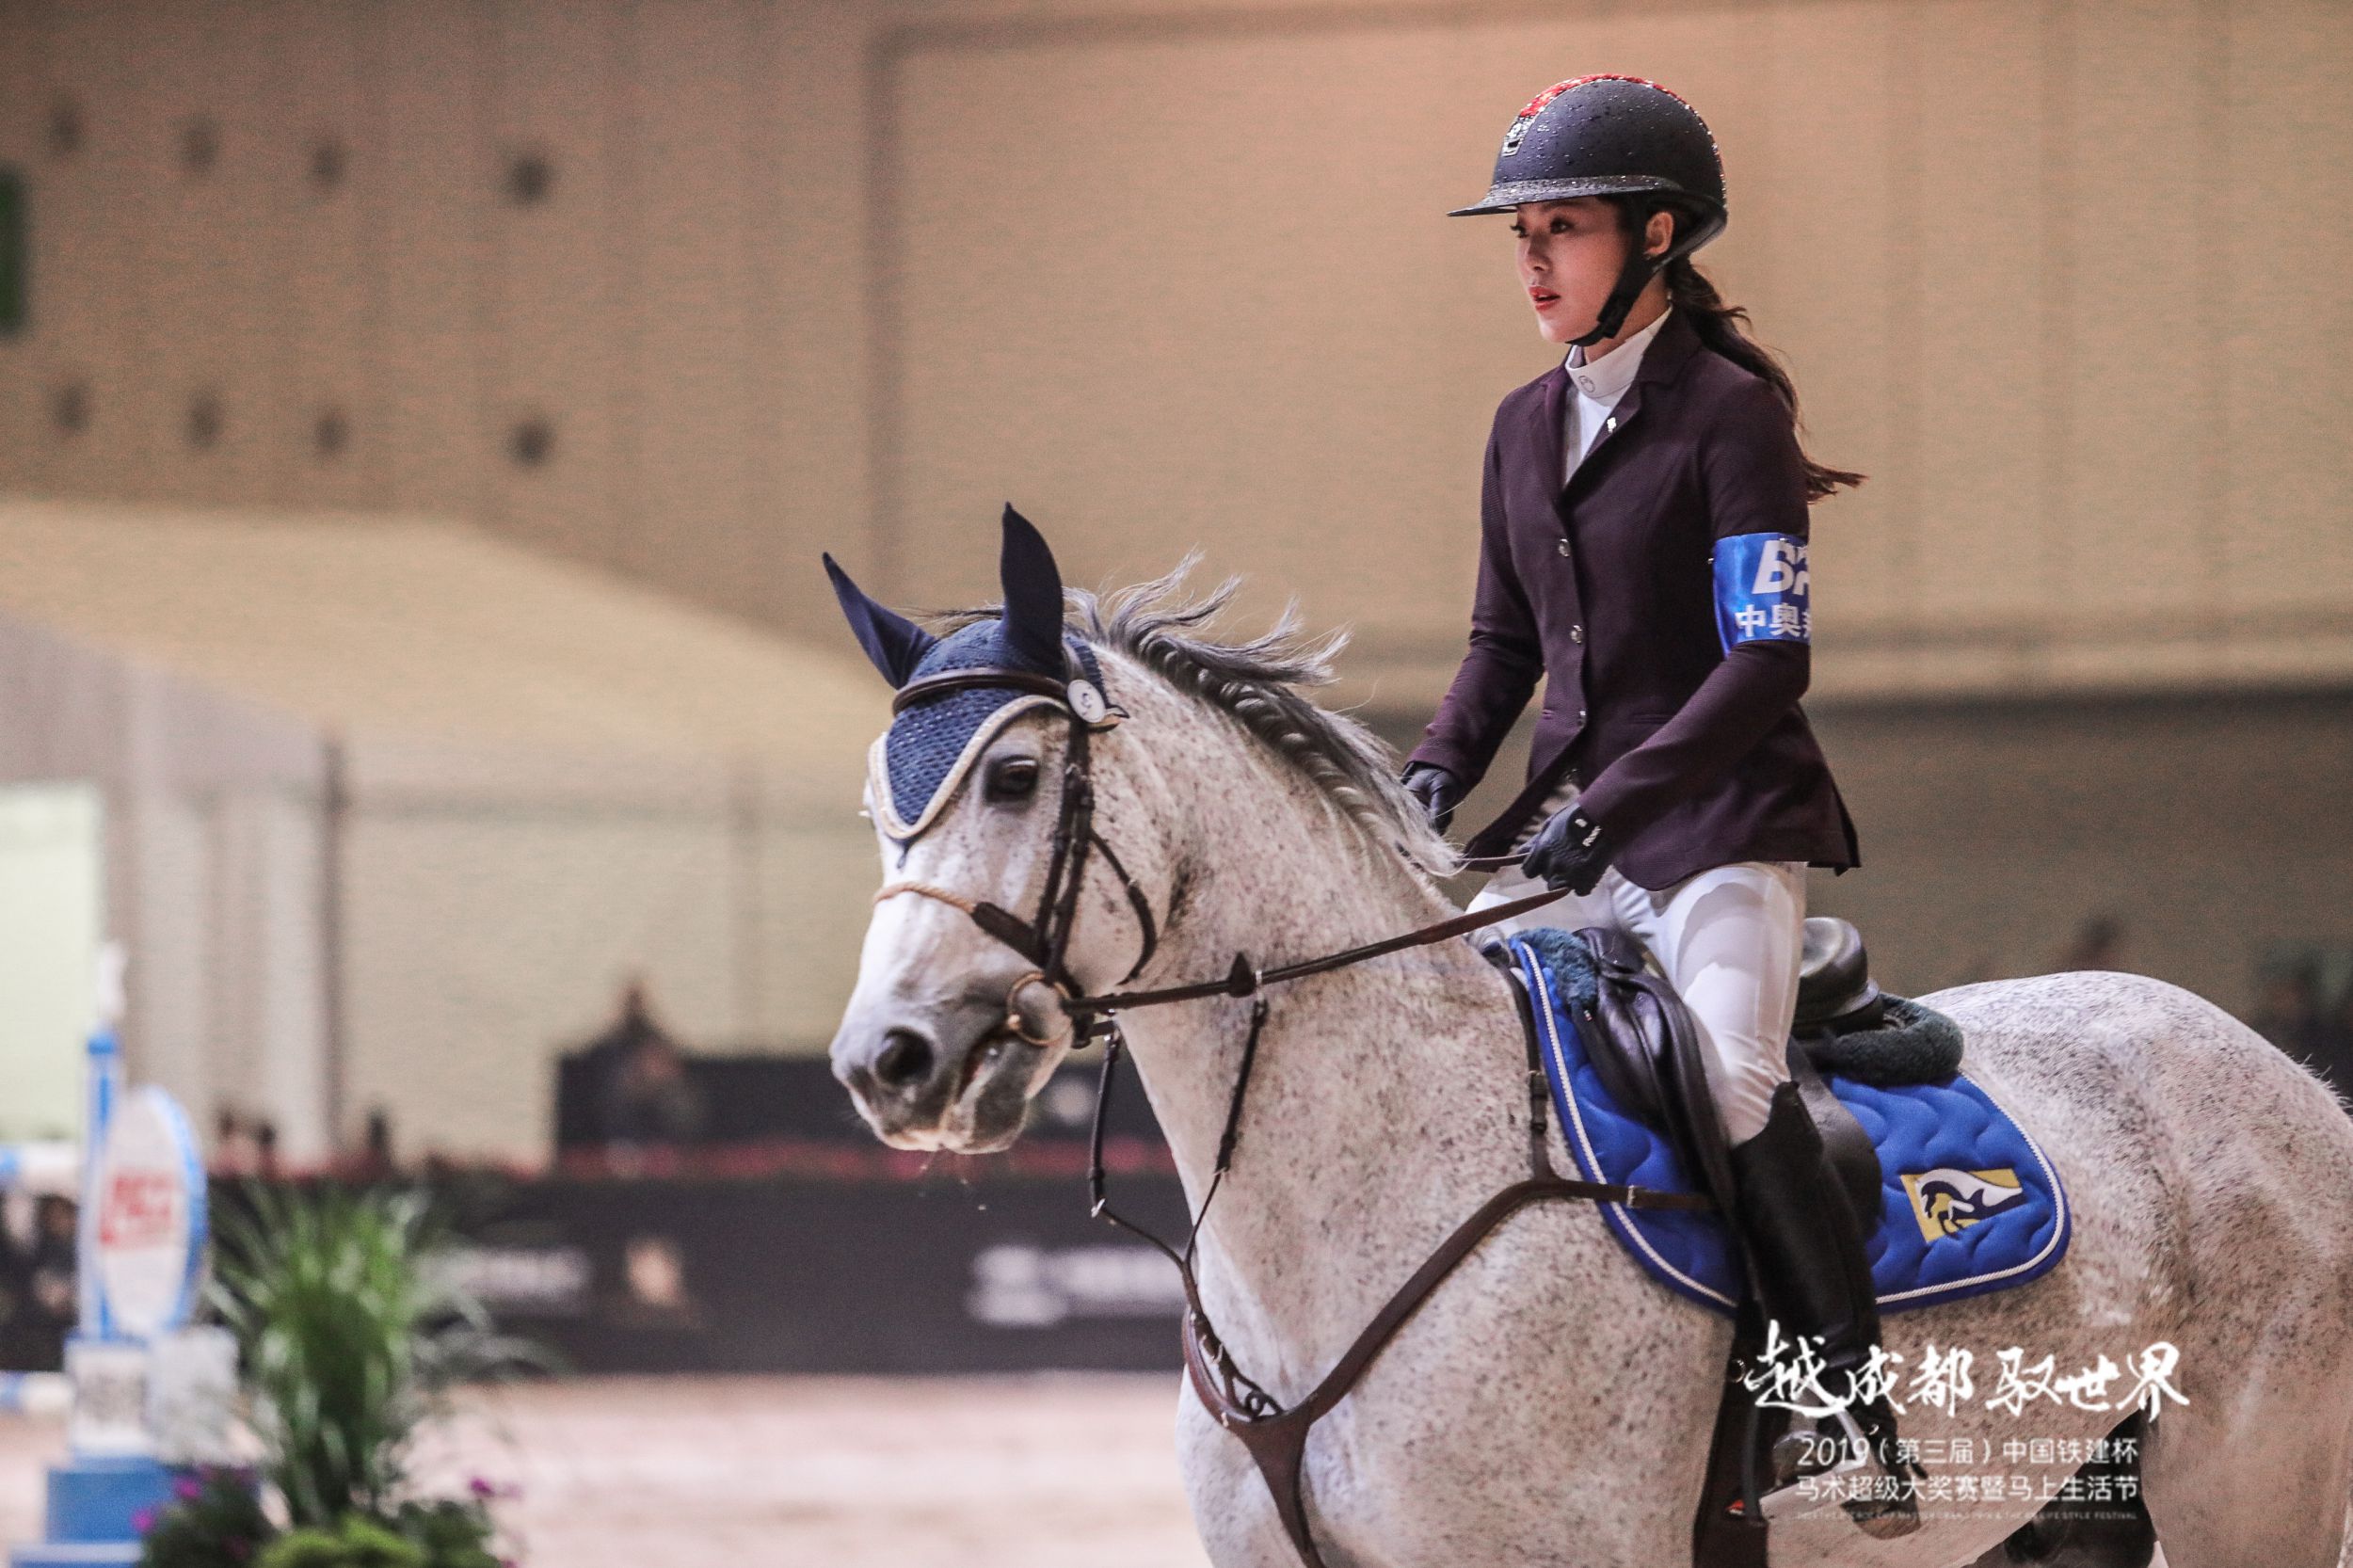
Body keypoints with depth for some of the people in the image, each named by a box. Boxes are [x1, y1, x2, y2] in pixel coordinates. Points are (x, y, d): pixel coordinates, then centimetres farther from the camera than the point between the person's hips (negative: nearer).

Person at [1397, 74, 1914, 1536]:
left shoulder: (1729, 413, -9)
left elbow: (1768, 661, -16)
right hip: (1573, 830, 8)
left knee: (1729, 1074, -29)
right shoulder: (1528, 427, 13)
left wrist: (1607, 808, -24)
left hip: (1726, 819, -8)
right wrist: (1440, 771, 1)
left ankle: (1862, 1415, -24)